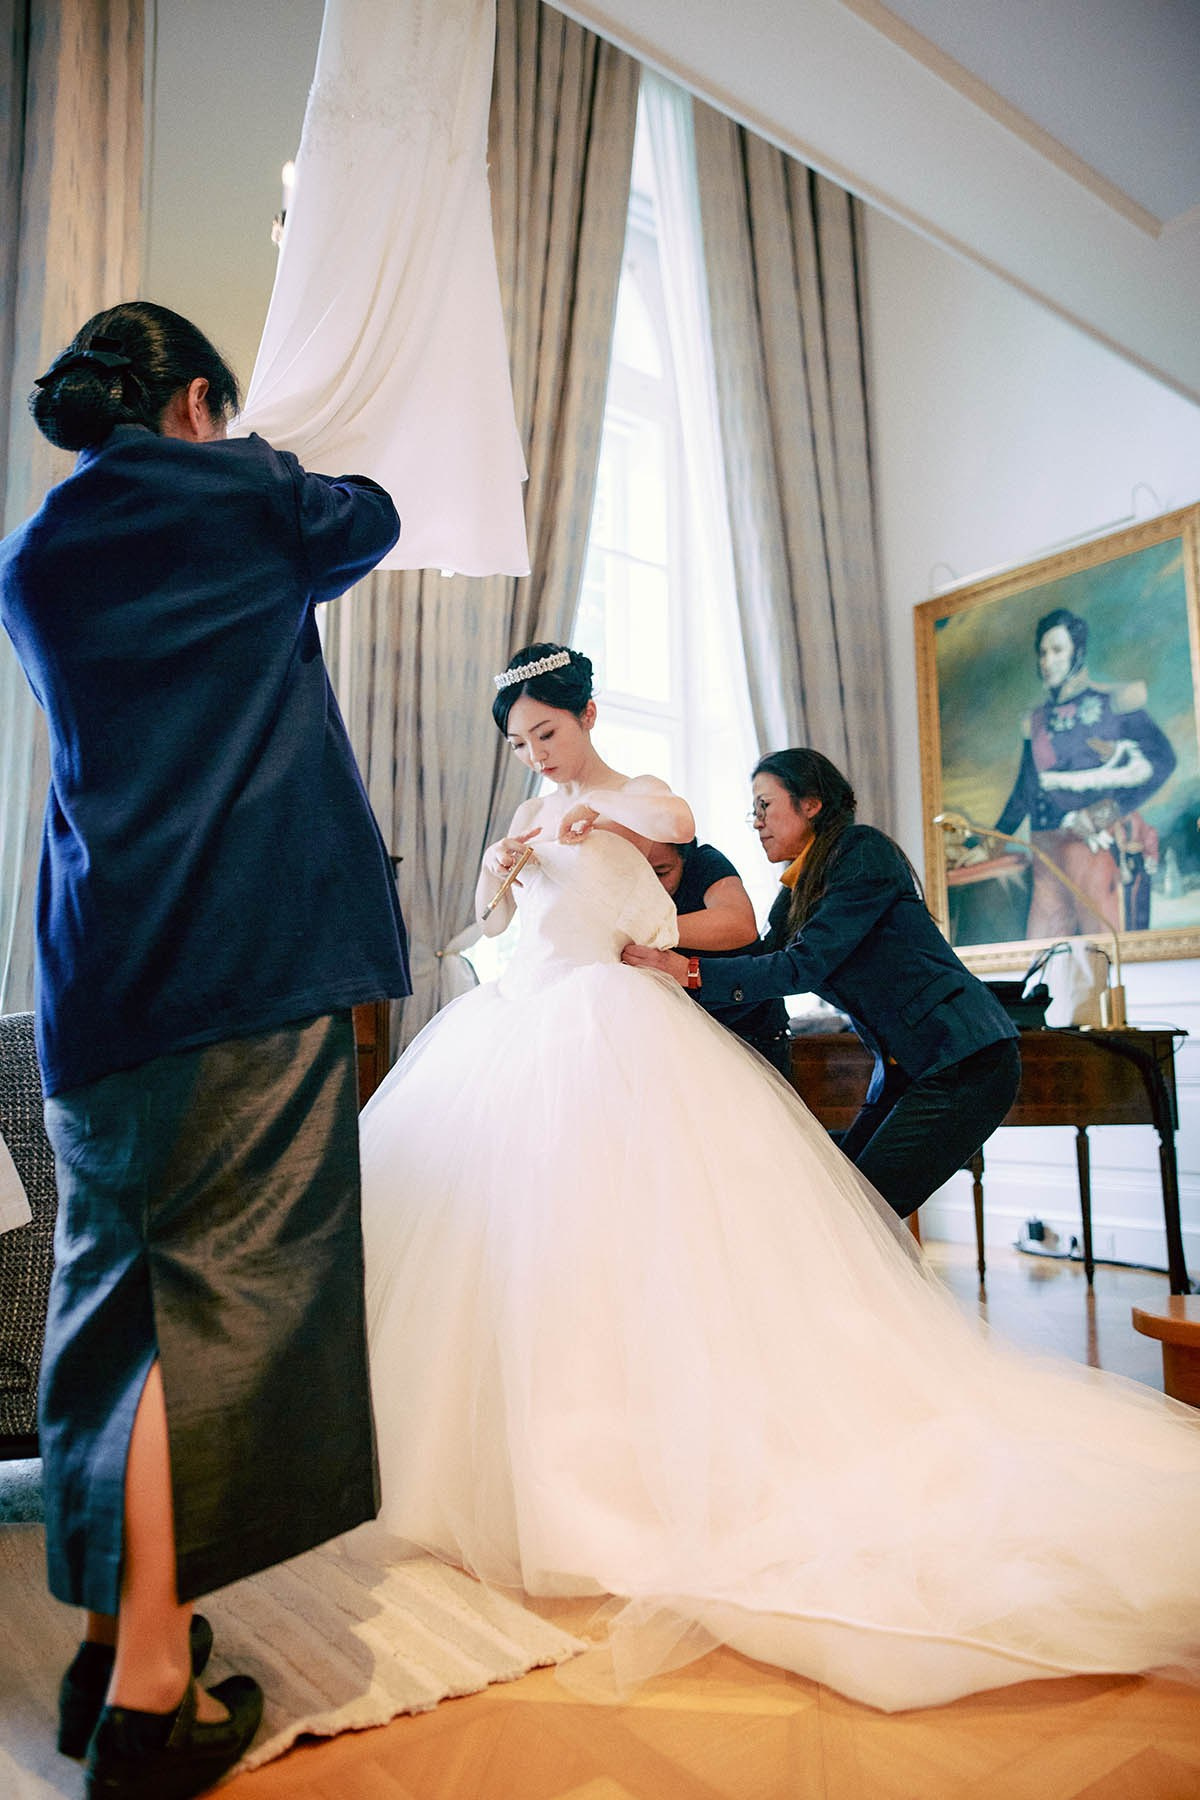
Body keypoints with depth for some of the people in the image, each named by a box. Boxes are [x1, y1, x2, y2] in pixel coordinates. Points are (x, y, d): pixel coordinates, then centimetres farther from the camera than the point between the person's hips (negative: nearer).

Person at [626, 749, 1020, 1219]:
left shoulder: (863, 850, -11)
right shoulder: (794, 895, 13)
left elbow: (805, 965, -20)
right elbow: (760, 971, 5)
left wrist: (690, 972, -23)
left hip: (963, 1061, -8)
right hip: (904, 1069, 8)